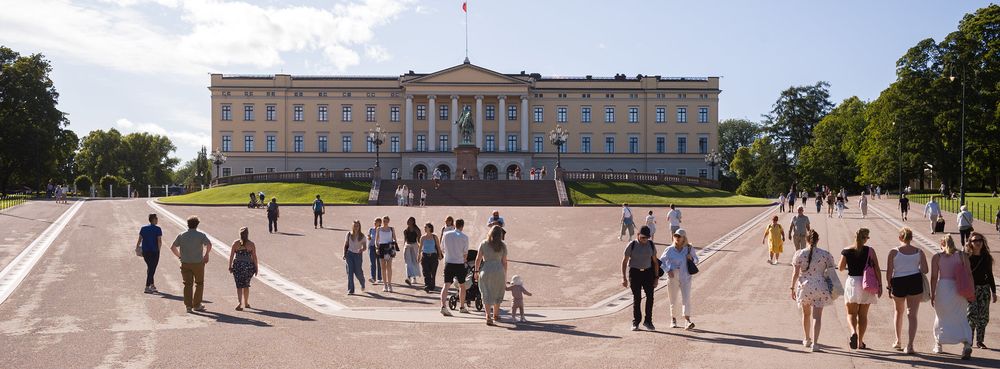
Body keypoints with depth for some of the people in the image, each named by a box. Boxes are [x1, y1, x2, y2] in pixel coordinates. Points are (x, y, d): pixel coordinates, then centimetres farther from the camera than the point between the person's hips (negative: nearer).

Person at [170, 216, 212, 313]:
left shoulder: (181, 236, 4)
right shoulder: (201, 235, -4)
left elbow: (172, 247, 1)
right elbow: (209, 244, -18)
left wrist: (179, 256, 12)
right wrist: (206, 255, -3)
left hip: (185, 264, 2)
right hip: (198, 263, -2)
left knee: (187, 284, 7)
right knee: (199, 284, 11)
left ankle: (188, 305, 2)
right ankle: (197, 305, 11)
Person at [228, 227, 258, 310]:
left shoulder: (235, 243, -2)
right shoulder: (251, 244, -2)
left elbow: (231, 255, -3)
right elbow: (254, 257, -1)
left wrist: (230, 266, 4)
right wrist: (256, 268, 5)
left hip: (237, 265, -1)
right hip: (248, 266, 1)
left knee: (239, 286, 3)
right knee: (246, 285, 17)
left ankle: (239, 302, -16)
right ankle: (246, 303, 26)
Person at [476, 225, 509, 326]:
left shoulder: (484, 243, 1)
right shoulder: (502, 245, 1)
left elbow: (478, 259, 2)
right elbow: (504, 261, 3)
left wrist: (476, 271, 14)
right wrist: (505, 275, 11)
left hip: (486, 269, -1)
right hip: (499, 270, 1)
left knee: (487, 293, 2)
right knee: (498, 292, 19)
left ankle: (488, 315, -13)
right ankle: (495, 314, 31)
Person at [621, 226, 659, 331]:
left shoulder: (651, 245, 3)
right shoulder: (631, 245, -7)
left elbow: (655, 261, 11)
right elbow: (624, 261, -3)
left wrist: (656, 277, 7)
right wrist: (624, 278, -9)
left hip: (648, 272, 2)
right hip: (634, 272, -2)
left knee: (650, 296, -8)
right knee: (637, 298, -2)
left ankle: (648, 321, 5)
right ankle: (636, 322, 11)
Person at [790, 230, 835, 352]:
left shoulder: (800, 254, -3)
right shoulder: (825, 254, -2)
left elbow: (795, 273, -3)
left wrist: (793, 288, 5)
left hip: (804, 287, 1)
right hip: (820, 288, -1)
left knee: (806, 314, 20)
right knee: (817, 316, 0)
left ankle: (807, 339, 32)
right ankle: (814, 343, -9)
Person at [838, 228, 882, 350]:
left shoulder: (846, 251, -4)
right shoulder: (869, 250, -5)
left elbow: (841, 268, 4)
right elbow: (877, 269, -8)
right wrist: (880, 285, -3)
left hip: (852, 282, 0)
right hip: (866, 284, 0)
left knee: (851, 312, 11)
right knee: (863, 314, 11)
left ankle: (853, 332, -17)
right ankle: (860, 342, 12)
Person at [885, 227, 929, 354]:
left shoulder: (893, 252, -6)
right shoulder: (919, 252, -1)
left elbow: (889, 273, -6)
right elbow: (925, 270, -3)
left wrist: (889, 286, 6)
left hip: (898, 283, 0)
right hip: (915, 282, 0)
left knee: (899, 312, 21)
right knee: (912, 314, 2)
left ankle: (898, 341, 30)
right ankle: (909, 344, -8)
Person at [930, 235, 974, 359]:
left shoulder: (937, 257, -1)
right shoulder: (962, 255, 4)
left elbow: (934, 277, -5)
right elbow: (969, 274, 0)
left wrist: (932, 294, 0)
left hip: (943, 288, -1)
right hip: (959, 289, 1)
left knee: (941, 317, 15)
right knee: (961, 318, 6)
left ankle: (938, 345, 25)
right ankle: (966, 344, -16)